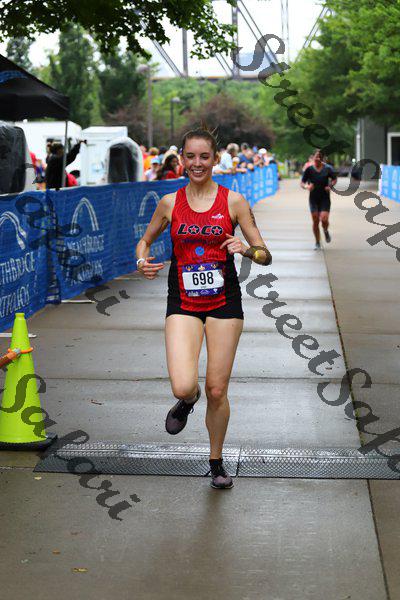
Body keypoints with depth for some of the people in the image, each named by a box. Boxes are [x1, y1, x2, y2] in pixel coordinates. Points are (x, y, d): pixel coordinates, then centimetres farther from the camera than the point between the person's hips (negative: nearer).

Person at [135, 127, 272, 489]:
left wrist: (246, 250, -21)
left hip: (224, 303, 0)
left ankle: (216, 462, 27)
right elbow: (145, 240, 18)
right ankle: (187, 402, 22)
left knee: (217, 390, 4)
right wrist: (142, 262, -4)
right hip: (183, 305, 0)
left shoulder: (233, 201, -1)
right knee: (183, 387, -18)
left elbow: (265, 255, 1)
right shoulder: (170, 203, 3)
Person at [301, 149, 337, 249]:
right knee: (315, 221, 0)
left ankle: (326, 231, 21)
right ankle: (317, 243, 16)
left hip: (325, 198, -1)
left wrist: (330, 186, -10)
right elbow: (302, 183, 2)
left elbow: (334, 179, 11)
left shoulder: (327, 169, -3)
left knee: (324, 219, -15)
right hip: (313, 198, 1)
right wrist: (306, 186, -20)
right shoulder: (309, 169, -3)